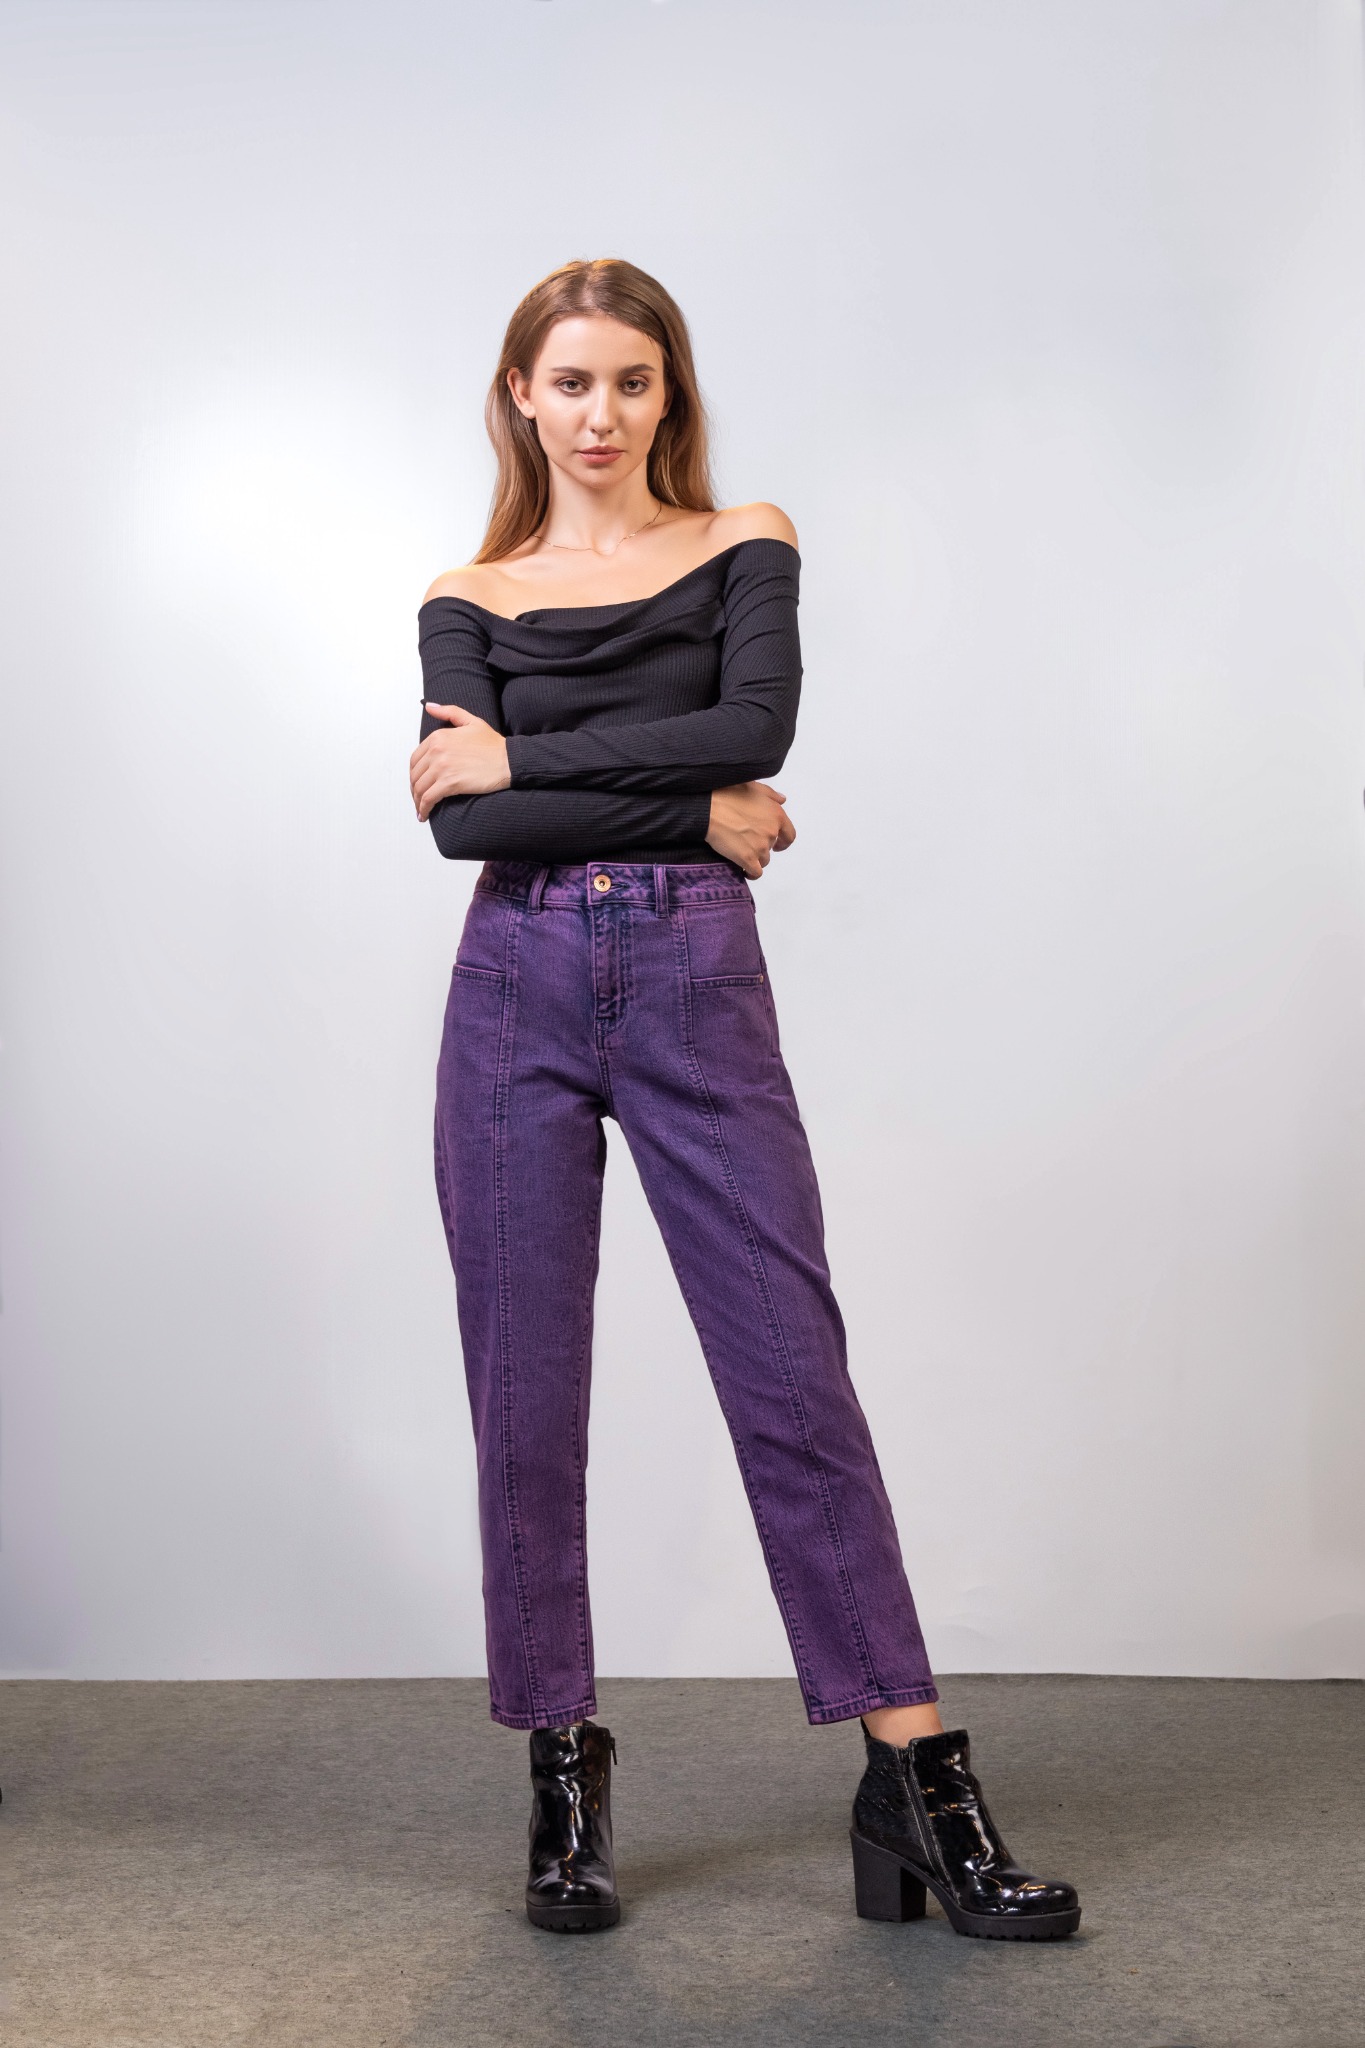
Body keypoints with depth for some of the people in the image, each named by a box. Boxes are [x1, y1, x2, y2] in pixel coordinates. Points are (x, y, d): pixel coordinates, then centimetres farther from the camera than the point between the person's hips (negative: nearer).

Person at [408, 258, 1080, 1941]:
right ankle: (562, 1772, 19)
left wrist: (521, 756, -7)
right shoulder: (470, 597, 11)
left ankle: (916, 1781, 5)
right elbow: (460, 819, -5)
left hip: (697, 984, -1)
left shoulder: (743, 544, 10)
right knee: (524, 1394, 4)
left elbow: (757, 727, -10)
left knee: (794, 1374, -3)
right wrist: (689, 807, -9)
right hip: (517, 990, 2)